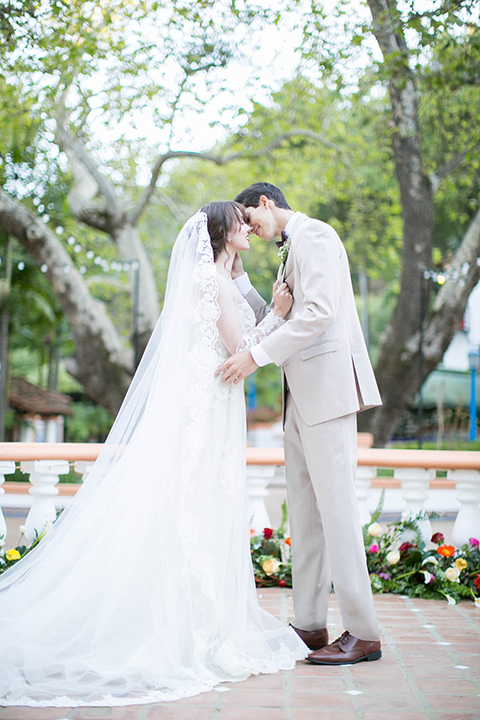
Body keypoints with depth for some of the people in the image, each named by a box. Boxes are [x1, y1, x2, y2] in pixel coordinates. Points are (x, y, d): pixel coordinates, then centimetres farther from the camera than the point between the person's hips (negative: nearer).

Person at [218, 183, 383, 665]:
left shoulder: (312, 235, -5)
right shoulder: (291, 250, 25)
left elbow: (319, 311, -18)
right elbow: (277, 322, 22)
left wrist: (256, 355, -20)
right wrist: (236, 275, 17)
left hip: (328, 384, -10)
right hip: (301, 393, 10)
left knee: (335, 504, -10)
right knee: (303, 509, 9)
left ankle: (362, 633, -5)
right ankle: (309, 626, 14)